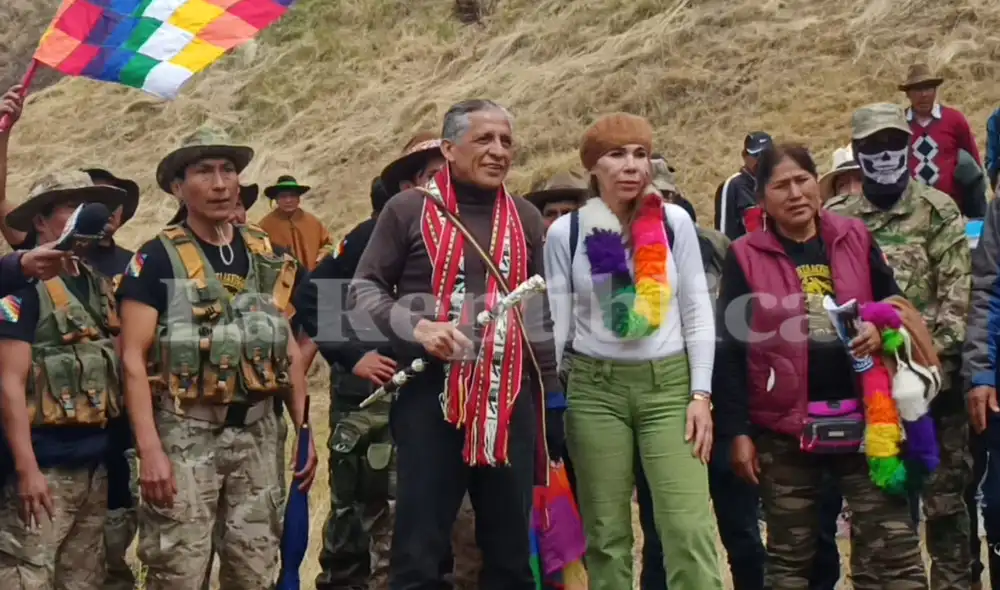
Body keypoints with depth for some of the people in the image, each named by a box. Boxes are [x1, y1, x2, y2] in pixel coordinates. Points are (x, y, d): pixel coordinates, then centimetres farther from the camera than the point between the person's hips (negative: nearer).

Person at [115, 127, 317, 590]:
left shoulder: (266, 255, 10)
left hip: (256, 431, 5)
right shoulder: (158, 258, -6)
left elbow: (288, 349, 15)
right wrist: (150, 449, -19)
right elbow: (133, 358, -11)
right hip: (186, 433, -5)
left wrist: (304, 431, 9)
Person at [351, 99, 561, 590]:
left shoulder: (526, 218, 12)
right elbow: (364, 287, 1)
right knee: (419, 551, 0)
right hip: (430, 395, -4)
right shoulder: (409, 210, 0)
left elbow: (542, 312, 16)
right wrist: (415, 328, -16)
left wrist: (551, 396, 12)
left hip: (510, 399, 4)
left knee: (511, 550, 10)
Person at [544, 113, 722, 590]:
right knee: (606, 533, 6)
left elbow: (698, 314, 3)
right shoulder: (565, 233, -1)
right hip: (594, 388, 0)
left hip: (668, 383, 0)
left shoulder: (675, 222, 0)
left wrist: (701, 394, -3)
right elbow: (555, 324, 4)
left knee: (690, 528, -9)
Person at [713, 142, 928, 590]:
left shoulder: (855, 238, 6)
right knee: (789, 553, 10)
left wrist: (881, 330, -10)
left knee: (893, 546, 0)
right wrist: (737, 431, -6)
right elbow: (731, 350, -2)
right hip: (784, 425, -1)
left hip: (863, 416, 2)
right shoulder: (745, 257, -1)